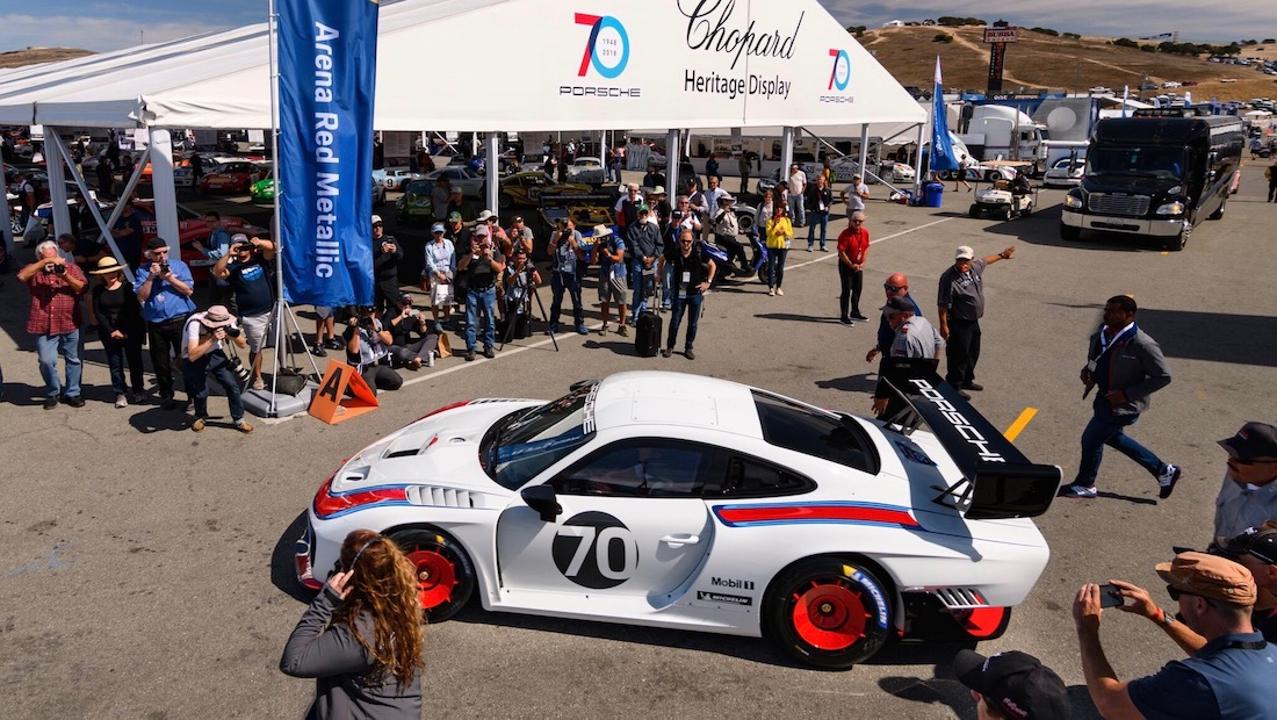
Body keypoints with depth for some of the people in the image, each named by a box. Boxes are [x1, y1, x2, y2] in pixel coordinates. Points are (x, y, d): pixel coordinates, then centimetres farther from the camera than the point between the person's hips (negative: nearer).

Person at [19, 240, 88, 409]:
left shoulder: (70, 267, 7)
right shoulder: (34, 270, 7)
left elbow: (82, 287, -3)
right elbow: (21, 276, -15)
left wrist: (66, 276, -20)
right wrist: (44, 262, -18)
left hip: (70, 324, 1)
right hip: (44, 325, -1)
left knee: (73, 360, 8)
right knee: (46, 361, -7)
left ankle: (72, 393, 21)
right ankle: (53, 392, 14)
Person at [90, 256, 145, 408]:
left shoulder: (127, 287, -4)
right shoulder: (98, 290, 4)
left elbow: (135, 310, -6)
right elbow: (97, 313, 1)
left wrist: (125, 331, -11)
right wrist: (112, 331, -8)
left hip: (131, 331, -2)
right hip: (109, 332, 2)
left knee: (134, 361, 4)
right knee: (115, 363, 3)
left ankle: (137, 391, 18)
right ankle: (121, 394, 10)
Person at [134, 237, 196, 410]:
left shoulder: (179, 265, 3)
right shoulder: (142, 271, 6)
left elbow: (189, 290, -5)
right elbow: (141, 297, -4)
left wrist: (170, 278, -16)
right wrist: (151, 277, -13)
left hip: (181, 320, -2)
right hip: (156, 324, 2)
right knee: (161, 363, 9)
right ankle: (166, 396, 21)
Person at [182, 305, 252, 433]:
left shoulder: (226, 323, -20)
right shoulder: (195, 324, -33)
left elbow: (243, 344, -14)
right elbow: (192, 356, -41)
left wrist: (235, 335, -35)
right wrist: (212, 340, -49)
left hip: (215, 354, 3)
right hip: (194, 359, -3)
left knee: (232, 384, -10)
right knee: (200, 391, -11)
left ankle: (239, 419, 5)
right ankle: (200, 417, 20)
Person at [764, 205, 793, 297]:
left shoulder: (787, 220, 7)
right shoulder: (770, 220, -1)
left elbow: (791, 232, 3)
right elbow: (768, 233, -12)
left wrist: (784, 231, -16)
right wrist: (774, 224, -23)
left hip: (783, 246, 2)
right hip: (772, 246, -2)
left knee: (780, 268, 6)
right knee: (771, 267, -4)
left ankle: (778, 287, 16)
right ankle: (771, 288, -1)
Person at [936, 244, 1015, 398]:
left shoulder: (976, 266, 0)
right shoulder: (949, 278, -23)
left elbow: (986, 260, 25)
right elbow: (943, 305, -22)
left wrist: (1002, 255, 40)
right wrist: (943, 326, -23)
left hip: (974, 321, 9)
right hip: (959, 324, -9)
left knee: (973, 353, 21)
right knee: (959, 356, 0)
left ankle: (967, 380, 39)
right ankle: (954, 386, 14)